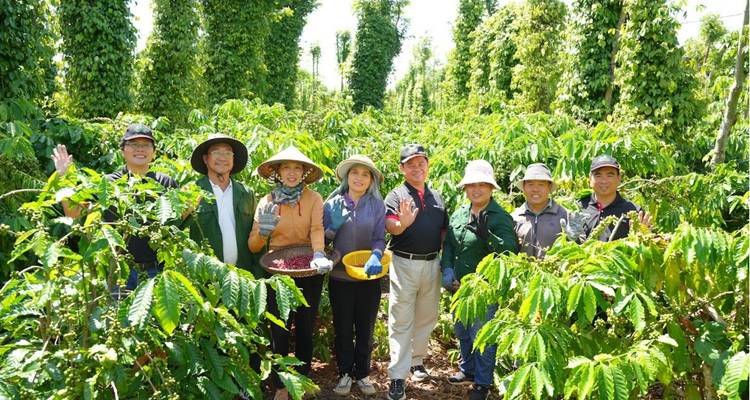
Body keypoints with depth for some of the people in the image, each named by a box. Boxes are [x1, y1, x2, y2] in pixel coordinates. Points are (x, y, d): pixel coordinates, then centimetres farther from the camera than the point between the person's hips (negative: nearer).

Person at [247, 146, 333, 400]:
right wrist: (263, 231, -21)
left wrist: (319, 254, -39)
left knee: (305, 329, 12)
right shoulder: (267, 202, 0)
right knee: (279, 332, 3)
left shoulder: (313, 198, -4)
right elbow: (253, 247, -1)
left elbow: (317, 229, -21)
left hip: (309, 273, 0)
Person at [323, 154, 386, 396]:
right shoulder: (333, 203, 0)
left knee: (365, 328, 11)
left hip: (369, 276, 0)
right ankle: (344, 373, 23)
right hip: (339, 276, 0)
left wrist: (375, 257, -25)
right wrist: (333, 227, -16)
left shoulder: (377, 205, -1)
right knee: (343, 328, 9)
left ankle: (362, 373, 25)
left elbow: (380, 238, -5)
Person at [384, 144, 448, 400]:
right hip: (404, 263, -4)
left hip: (432, 264, 5)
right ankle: (397, 377, 4)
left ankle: (417, 361, 34)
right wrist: (403, 224, -39)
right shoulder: (396, 196, -2)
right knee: (401, 321, 0)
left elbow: (444, 231, 17)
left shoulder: (437, 197, 12)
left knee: (426, 317, 16)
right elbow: (389, 227, -17)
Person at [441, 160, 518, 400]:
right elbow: (448, 244, 12)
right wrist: (447, 270, -2)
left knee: (482, 335, 3)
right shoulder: (458, 215, 7)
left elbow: (510, 251, -21)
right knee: (461, 331, 21)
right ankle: (468, 371, 41)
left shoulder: (501, 217, -12)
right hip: (460, 285, 7)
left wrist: (486, 235, -33)